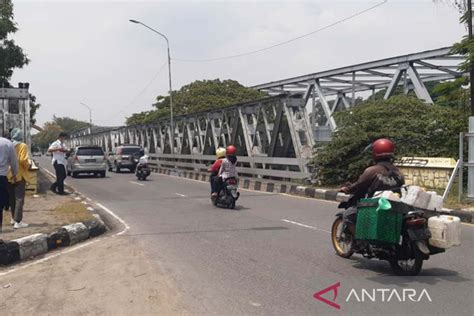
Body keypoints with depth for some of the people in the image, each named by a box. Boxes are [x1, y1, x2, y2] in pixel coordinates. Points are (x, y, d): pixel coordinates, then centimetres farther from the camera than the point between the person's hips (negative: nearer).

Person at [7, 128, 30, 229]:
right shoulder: (22, 146, -10)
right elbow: (23, 160, -20)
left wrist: (9, 168, 16)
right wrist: (27, 166, -2)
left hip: (9, 175, 6)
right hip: (19, 175, -6)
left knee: (12, 198, 17)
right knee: (19, 198, -3)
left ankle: (14, 218, 29)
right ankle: (18, 222, -7)